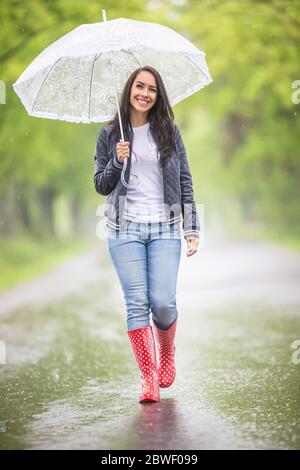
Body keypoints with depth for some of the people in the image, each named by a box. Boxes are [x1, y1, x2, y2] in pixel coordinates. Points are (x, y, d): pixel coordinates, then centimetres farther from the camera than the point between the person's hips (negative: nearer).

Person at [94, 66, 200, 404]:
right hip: (125, 229, 0)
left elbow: (184, 182, 9)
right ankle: (148, 378, -4)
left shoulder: (170, 133, 9)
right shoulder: (110, 135, 8)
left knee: (163, 302, -10)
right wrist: (117, 162, -10)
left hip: (165, 229, 0)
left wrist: (192, 229, 3)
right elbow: (101, 186, 9)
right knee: (137, 303, -9)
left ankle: (167, 354, 21)